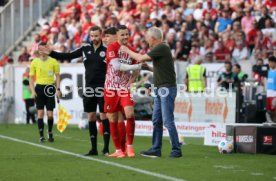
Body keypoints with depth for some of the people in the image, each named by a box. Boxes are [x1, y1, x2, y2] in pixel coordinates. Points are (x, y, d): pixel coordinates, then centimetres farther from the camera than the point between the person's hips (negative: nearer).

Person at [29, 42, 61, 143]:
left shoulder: (53, 62, 2)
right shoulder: (34, 62, 4)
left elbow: (57, 76, 6)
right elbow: (31, 78, 7)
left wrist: (58, 89, -2)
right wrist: (33, 91, -4)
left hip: (50, 88, 0)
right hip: (39, 88, 0)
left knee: (50, 114, 0)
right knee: (40, 113, -4)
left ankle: (50, 133, 20)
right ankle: (41, 135, 2)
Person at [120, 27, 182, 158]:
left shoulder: (162, 48, -14)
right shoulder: (159, 49, 17)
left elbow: (141, 58, -15)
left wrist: (127, 51, -2)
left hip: (167, 88, -10)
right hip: (160, 89, 10)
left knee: (168, 121, -10)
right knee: (156, 121, 11)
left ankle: (176, 150, -6)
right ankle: (156, 149, 15)